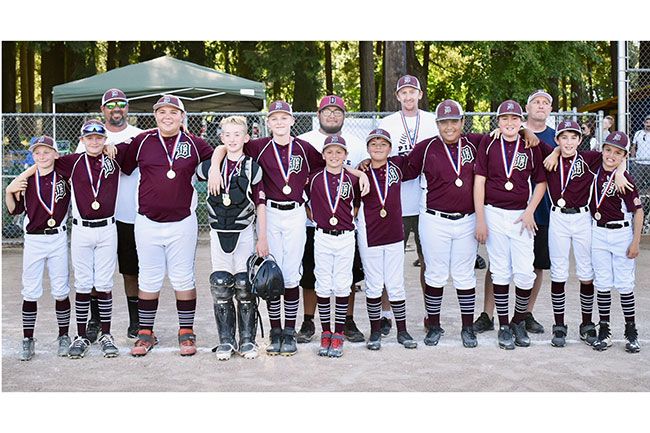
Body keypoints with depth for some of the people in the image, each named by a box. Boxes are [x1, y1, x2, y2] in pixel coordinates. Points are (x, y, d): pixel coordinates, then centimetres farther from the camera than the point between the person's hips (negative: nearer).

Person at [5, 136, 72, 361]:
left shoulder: (64, 177, -1)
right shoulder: (26, 180, 1)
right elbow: (14, 210, 6)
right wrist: (9, 192, -12)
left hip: (57, 239, 0)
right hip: (33, 240, 1)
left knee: (61, 290, 6)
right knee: (30, 292, 4)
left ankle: (64, 337, 18)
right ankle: (27, 340, 12)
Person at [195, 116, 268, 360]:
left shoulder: (252, 168, -1)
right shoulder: (210, 166, 4)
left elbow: (260, 204, -1)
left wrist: (263, 238, -3)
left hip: (244, 232, -2)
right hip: (218, 232, 2)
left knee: (245, 286, -2)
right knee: (220, 286, 1)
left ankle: (247, 340, 9)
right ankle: (226, 340, 11)